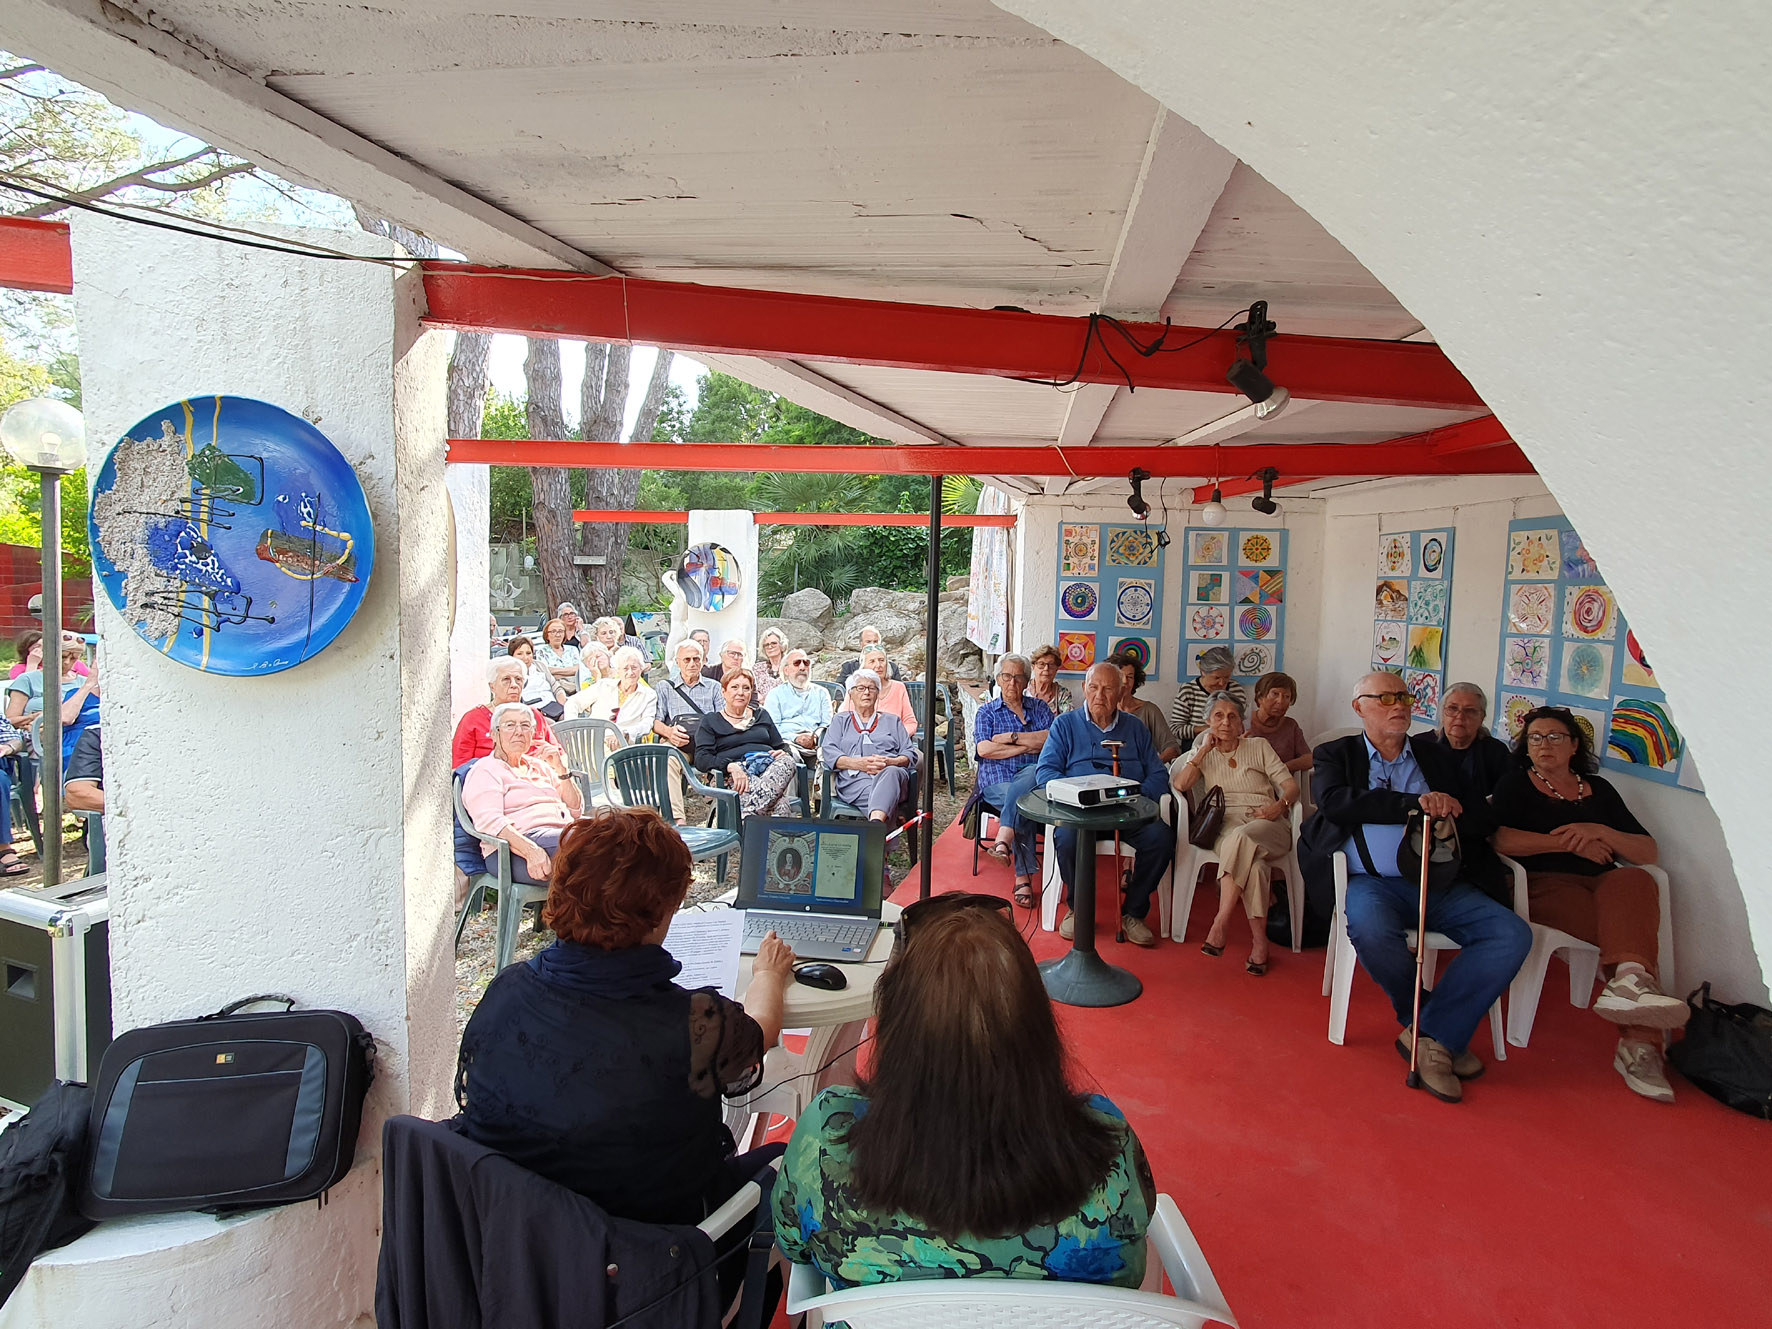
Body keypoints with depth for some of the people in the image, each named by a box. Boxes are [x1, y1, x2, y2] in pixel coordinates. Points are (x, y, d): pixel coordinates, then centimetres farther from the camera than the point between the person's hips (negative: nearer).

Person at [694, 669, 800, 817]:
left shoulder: (762, 715, 31)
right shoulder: (710, 723, 18)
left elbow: (782, 747, 26)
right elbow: (701, 759, 2)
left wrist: (784, 753, -2)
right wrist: (730, 766, -19)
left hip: (769, 768, 4)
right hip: (735, 776, -3)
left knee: (787, 761, -36)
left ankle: (749, 814, -51)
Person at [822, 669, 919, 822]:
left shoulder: (892, 720, 31)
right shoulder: (841, 720, 29)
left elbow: (910, 754, 18)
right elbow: (829, 752, 11)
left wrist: (890, 762, -7)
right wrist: (858, 763, -9)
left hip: (892, 771, 0)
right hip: (854, 779, 0)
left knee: (891, 773, -42)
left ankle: (875, 825, -67)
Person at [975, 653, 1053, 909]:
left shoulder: (1039, 707, 20)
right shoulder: (986, 712, 16)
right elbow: (984, 749, -2)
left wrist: (1013, 737, -4)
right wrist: (1028, 746, -3)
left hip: (1034, 773, 1)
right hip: (997, 779, -1)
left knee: (1031, 774, -37)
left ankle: (1003, 838, -48)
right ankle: (1024, 878, -39)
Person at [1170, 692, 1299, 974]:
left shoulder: (1259, 746, 17)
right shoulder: (1203, 753, 19)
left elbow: (1291, 786, 9)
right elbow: (1179, 784, 1)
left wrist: (1279, 805, -12)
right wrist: (1204, 749, -1)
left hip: (1266, 826, 0)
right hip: (1225, 826, 1)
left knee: (1241, 838, -38)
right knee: (1252, 860, -36)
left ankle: (1220, 925, -36)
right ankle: (1259, 940, -35)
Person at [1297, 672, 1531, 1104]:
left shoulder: (1433, 754, 20)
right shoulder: (1337, 754, 10)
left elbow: (1479, 822, 14)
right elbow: (1335, 802, -12)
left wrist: (1445, 817, -10)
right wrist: (1416, 803, -18)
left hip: (1439, 883, 4)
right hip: (1372, 882, -3)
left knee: (1513, 934, -21)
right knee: (1371, 930, -35)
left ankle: (1430, 1035, -14)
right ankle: (1440, 1036, -7)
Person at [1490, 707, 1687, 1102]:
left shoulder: (1598, 789, 21)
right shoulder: (1516, 783, 12)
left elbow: (1648, 852, 13)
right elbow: (1500, 838, -7)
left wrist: (1600, 832, -5)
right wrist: (1570, 843, -7)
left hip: (1603, 886, 3)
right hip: (1544, 885, -3)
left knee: (1634, 881, -33)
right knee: (1632, 926, -31)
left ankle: (1629, 980, -43)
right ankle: (1640, 1039, -39)